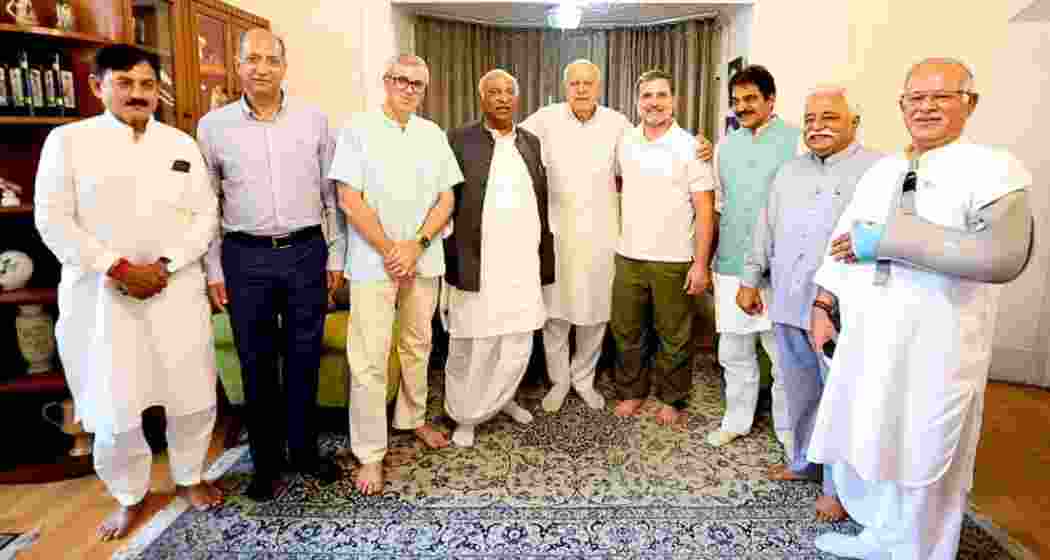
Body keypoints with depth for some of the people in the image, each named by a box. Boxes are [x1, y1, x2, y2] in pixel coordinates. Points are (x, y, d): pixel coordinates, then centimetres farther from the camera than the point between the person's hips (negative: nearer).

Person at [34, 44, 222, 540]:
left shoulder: (182, 144, 8)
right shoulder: (68, 140, 1)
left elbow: (205, 214, 4)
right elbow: (53, 220, -4)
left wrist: (165, 264, -10)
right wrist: (117, 268, -13)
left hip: (178, 289, 2)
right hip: (101, 294, -2)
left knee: (192, 394, 6)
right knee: (113, 406, 2)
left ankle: (188, 477, 30)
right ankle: (129, 496, 26)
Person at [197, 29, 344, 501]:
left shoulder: (314, 120, 2)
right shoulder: (213, 126, 1)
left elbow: (332, 193, 6)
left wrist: (336, 256, 3)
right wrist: (213, 269, 2)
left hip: (306, 252, 0)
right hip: (245, 257, 0)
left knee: (304, 358, 10)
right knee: (256, 363, 9)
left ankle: (304, 450, 28)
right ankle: (266, 460, 26)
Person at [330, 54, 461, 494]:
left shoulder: (433, 135, 8)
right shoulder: (358, 130, -3)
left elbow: (447, 198, 5)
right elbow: (350, 201, -9)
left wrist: (416, 245, -9)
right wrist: (390, 252, -11)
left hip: (424, 259, 4)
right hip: (373, 261, -4)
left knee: (418, 346, 16)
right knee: (370, 359, -3)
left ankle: (413, 417, 37)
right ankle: (370, 454, 9)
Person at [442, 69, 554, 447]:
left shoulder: (532, 143, 12)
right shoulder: (460, 141, -1)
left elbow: (542, 204, 13)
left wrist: (545, 259, 11)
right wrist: (449, 260, -6)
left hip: (523, 264, 4)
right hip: (477, 264, -4)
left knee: (519, 343, 12)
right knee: (473, 344, 4)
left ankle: (502, 398, 36)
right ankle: (465, 415, 23)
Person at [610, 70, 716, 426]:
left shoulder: (690, 147, -7)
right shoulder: (625, 143, 6)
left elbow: (705, 210, -8)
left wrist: (700, 264, -12)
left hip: (673, 261, -4)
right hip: (628, 256, 4)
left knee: (673, 336, 7)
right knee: (625, 331, 12)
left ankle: (673, 399, 26)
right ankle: (631, 391, 30)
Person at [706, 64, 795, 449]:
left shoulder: (798, 141, -4)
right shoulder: (724, 146, 11)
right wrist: (708, 259, 14)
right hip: (731, 267, 5)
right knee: (734, 353, 14)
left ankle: (789, 430, 23)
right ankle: (736, 420, 31)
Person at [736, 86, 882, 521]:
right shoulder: (788, 172, 15)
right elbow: (765, 231, 19)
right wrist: (750, 279, 17)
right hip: (787, 306, 6)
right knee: (799, 394, 18)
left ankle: (840, 485, 22)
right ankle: (804, 462, 37)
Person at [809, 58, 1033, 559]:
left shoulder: (995, 169, -10)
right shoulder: (880, 171, 11)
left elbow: (1003, 252, -25)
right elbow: (843, 239, 14)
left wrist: (888, 239, -24)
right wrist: (822, 305, 8)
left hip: (933, 349, -6)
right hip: (864, 341, 6)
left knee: (923, 459, 10)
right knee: (864, 446, 19)